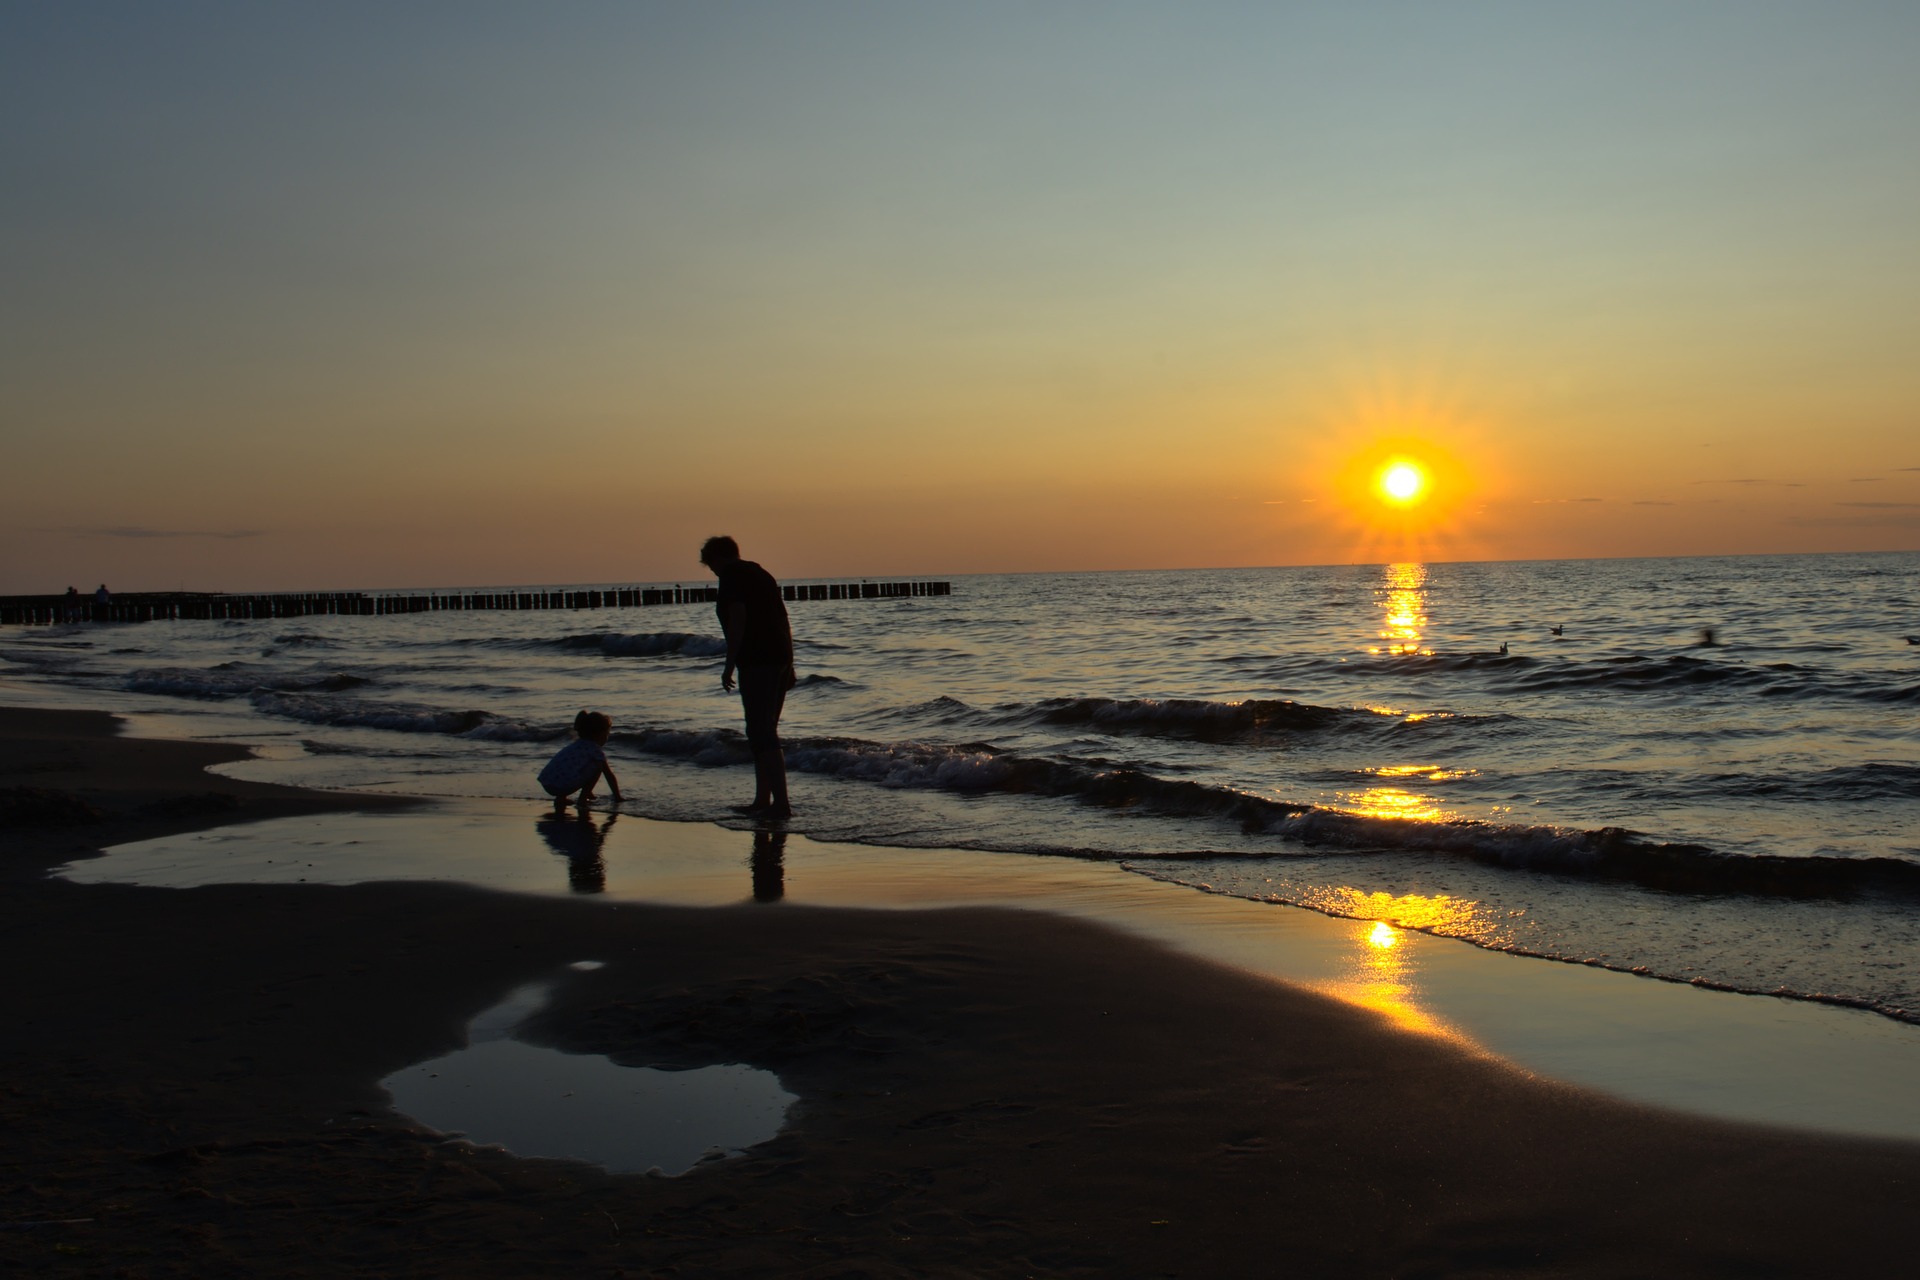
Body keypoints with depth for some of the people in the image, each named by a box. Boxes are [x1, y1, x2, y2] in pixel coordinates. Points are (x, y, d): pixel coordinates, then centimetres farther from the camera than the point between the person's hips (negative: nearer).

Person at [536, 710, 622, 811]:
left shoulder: (576, 745, 27)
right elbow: (610, 776, 6)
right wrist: (617, 798, 15)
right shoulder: (595, 750, 3)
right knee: (598, 766, 1)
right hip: (563, 786, -8)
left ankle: (560, 798, 21)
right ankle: (583, 799, 2)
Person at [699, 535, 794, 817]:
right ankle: (762, 800, 20)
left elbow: (738, 620, -15)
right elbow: (783, 619, 21)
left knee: (761, 734, -9)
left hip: (756, 661, -9)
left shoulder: (732, 577, -4)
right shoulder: (760, 573, 22)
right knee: (763, 732, 16)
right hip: (780, 657, 9)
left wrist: (729, 666, -14)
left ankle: (781, 803, -13)